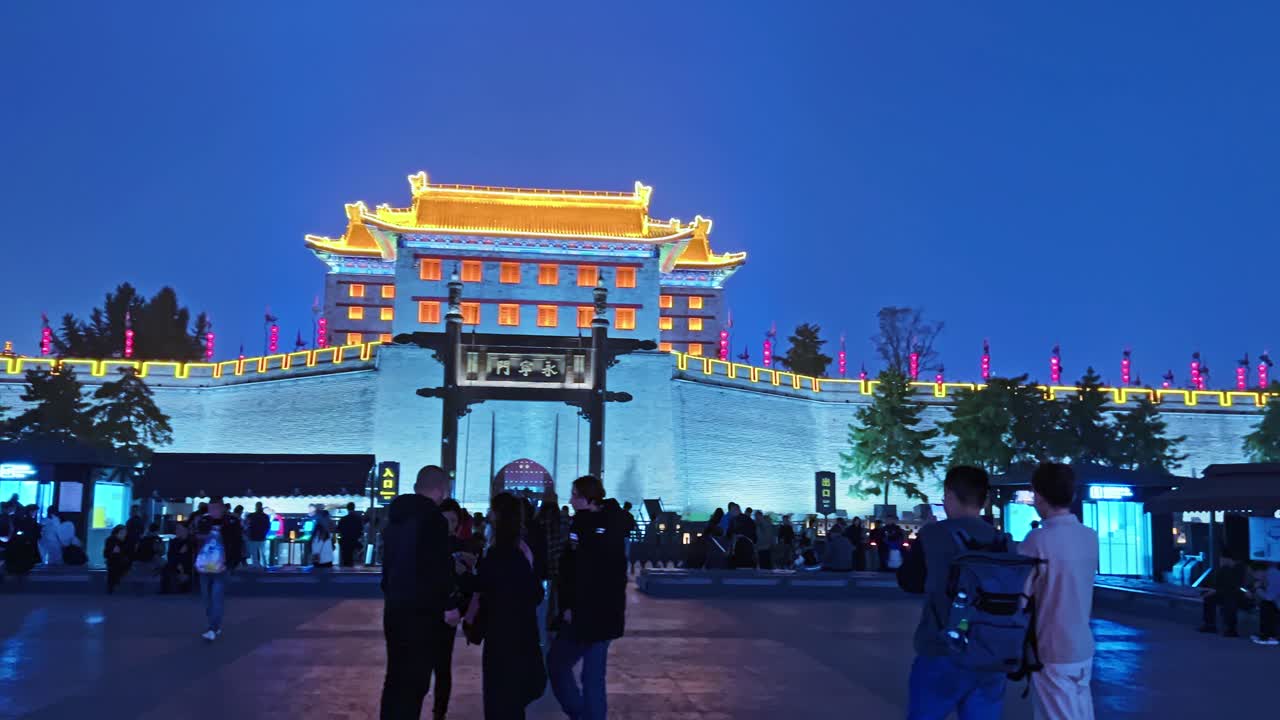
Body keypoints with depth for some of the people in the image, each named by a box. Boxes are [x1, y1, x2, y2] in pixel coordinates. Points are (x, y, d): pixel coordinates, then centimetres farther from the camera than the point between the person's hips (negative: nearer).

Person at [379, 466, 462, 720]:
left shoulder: (395, 516, 10)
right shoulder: (434, 519, -15)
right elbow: (440, 568, -18)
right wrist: (450, 605, -11)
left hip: (395, 606, 8)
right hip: (422, 610, -8)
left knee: (395, 676, 16)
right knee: (414, 680, -2)